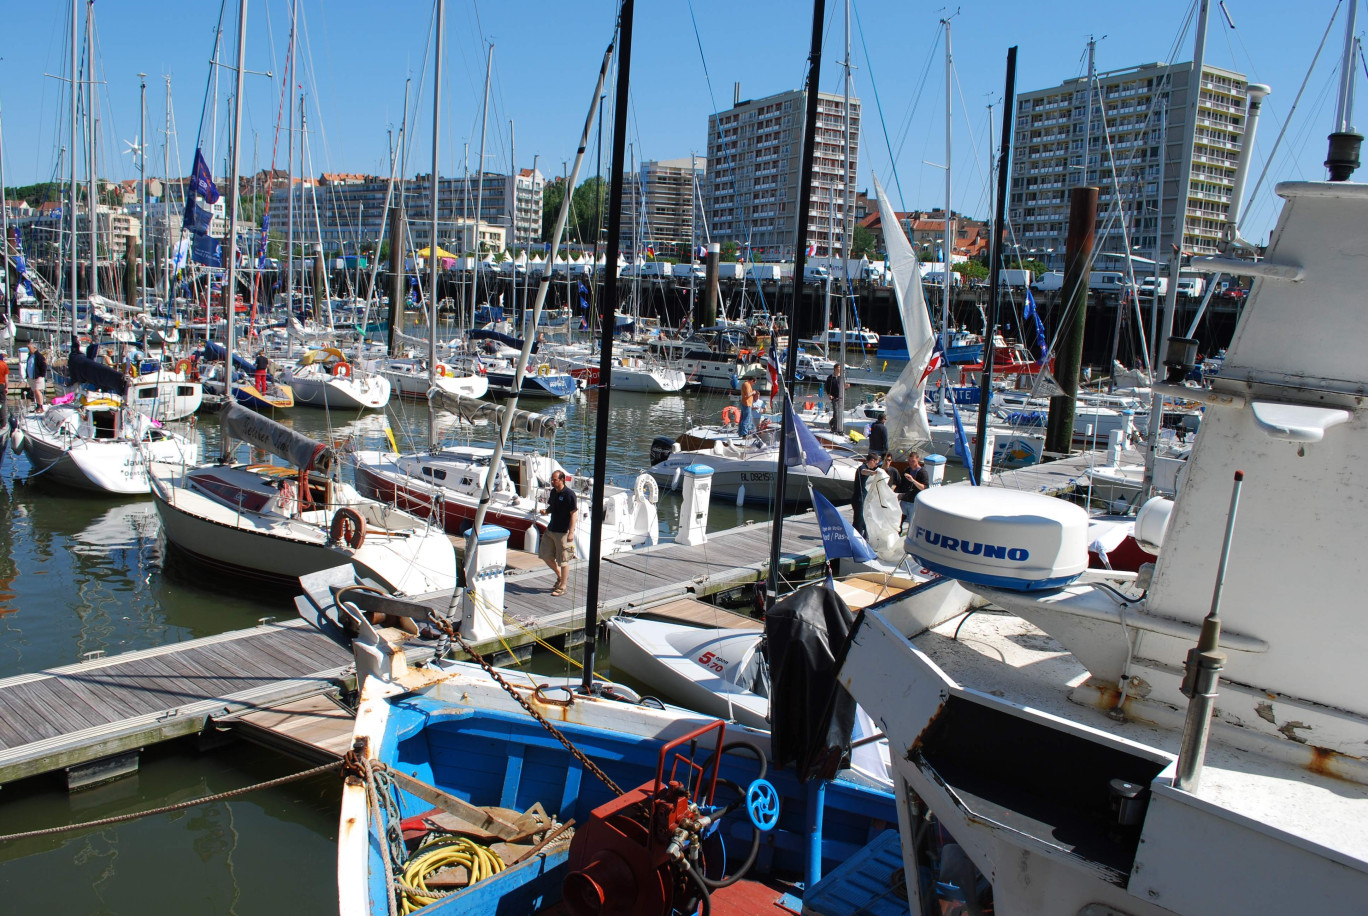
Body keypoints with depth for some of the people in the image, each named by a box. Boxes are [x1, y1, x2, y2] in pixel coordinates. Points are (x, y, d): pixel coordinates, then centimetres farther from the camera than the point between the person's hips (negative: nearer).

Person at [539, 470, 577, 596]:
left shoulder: (569, 494, -16)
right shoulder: (553, 492, 8)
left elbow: (573, 514, -16)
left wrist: (571, 532, -20)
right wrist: (546, 511, -2)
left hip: (563, 532, -8)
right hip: (551, 529, 8)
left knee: (563, 560, 1)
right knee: (546, 555, 12)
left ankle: (562, 587, 12)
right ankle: (559, 575, 33)